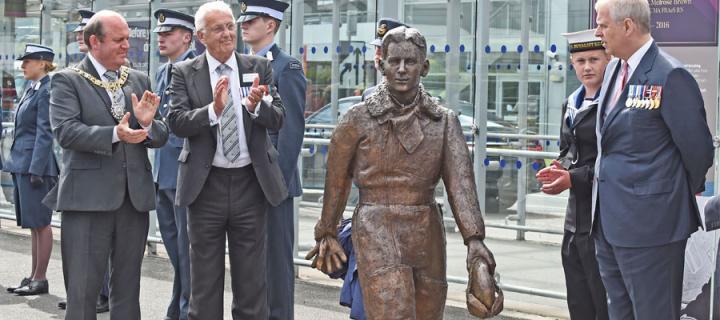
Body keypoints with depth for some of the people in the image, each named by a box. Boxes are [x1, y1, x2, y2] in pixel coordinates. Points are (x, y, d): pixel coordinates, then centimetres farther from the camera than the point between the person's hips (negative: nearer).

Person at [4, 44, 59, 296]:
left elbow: (45, 133, -17)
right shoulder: (31, 89, 16)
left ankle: (40, 279, 1)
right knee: (33, 224, 12)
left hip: (37, 165, -10)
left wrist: (36, 170, -20)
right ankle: (34, 276, 17)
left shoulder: (46, 91, -12)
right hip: (22, 164, 10)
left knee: (40, 223, -4)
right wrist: (16, 164, 18)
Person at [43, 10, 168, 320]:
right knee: (82, 291, -1)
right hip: (88, 199, -5)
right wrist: (115, 134, -27)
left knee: (128, 289, 12)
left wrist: (147, 123, -12)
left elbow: (161, 136, 11)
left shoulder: (139, 80, 14)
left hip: (134, 197, 5)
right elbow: (65, 131, -15)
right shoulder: (67, 81, 0)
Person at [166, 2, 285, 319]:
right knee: (204, 278, 9)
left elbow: (278, 118, -1)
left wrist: (256, 105, -22)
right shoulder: (185, 73, 0)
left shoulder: (259, 67, 4)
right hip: (206, 184, -1)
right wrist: (213, 110, -26)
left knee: (251, 278, 8)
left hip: (251, 182, 1)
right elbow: (176, 121, -11)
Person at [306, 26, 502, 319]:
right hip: (378, 236, -4)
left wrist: (474, 239, -21)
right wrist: (327, 233, 18)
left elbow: (460, 181, -9)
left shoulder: (444, 121, 3)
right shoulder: (358, 119, -3)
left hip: (428, 237, 4)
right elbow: (336, 181, 8)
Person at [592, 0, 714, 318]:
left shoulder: (670, 76, -15)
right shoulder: (614, 68, 11)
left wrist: (685, 193, 4)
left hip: (649, 221, -8)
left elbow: (698, 148, -10)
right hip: (609, 220, 9)